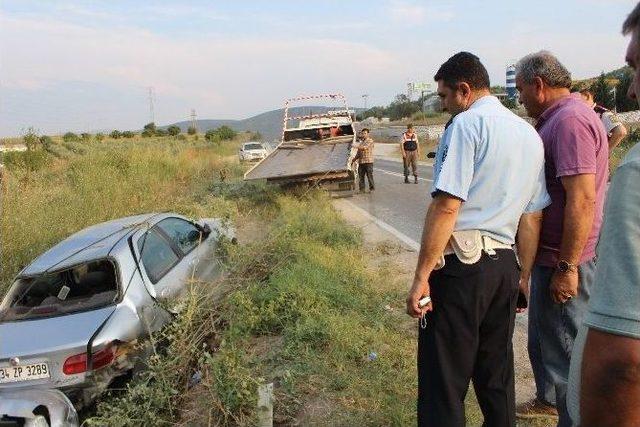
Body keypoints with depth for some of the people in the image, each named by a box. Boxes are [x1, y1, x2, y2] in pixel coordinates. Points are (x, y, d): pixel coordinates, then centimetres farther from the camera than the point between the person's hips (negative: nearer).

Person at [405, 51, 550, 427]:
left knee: (444, 381, 2)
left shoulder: (467, 123, -9)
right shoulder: (530, 134, 15)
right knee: (497, 374, 21)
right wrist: (524, 276, 23)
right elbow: (532, 215, 16)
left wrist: (422, 277, -17)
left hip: (461, 263, -8)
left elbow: (447, 205, -18)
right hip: (505, 265, 8)